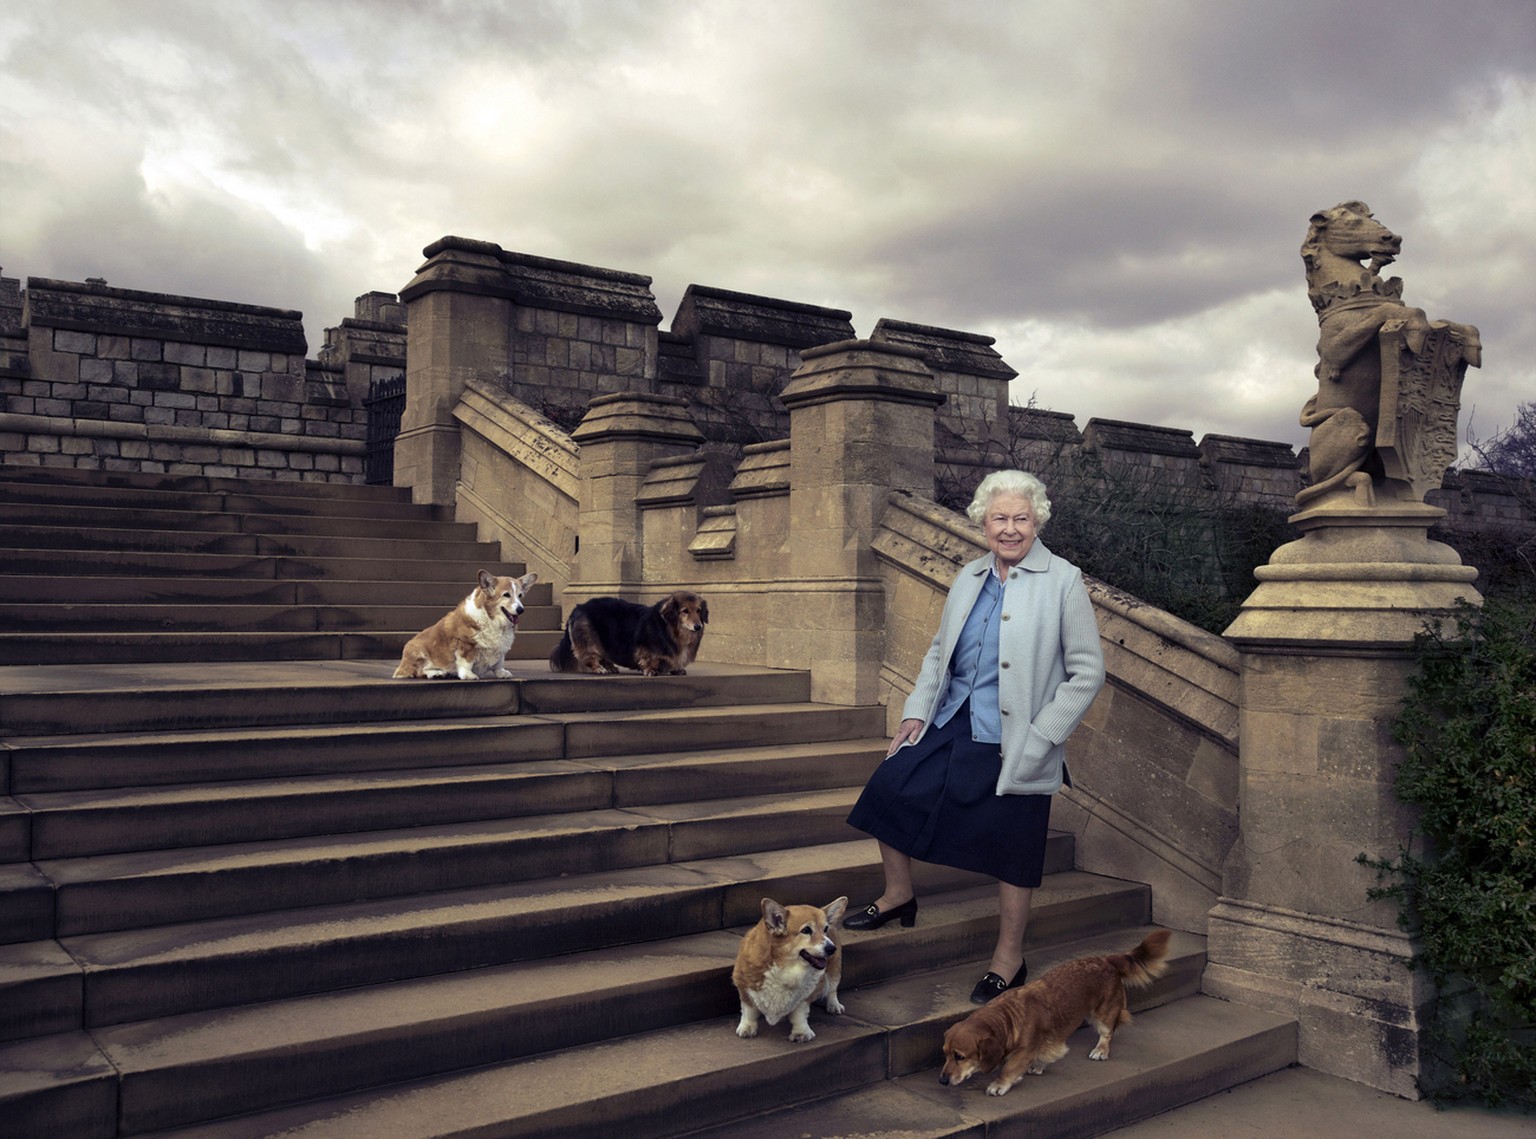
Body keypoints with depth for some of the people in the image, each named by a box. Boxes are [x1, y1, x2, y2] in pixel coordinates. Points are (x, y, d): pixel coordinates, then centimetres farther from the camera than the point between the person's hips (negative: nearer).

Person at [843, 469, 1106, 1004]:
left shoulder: (1063, 582, -9)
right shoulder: (969, 578, 8)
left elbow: (1087, 673, -10)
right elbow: (939, 650, 17)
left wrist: (1038, 739, -14)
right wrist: (917, 710, 6)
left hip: (1014, 743, -6)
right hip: (952, 725, 6)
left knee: (1011, 852, 3)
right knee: (890, 787, 2)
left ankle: (1009, 960, 23)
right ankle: (899, 895, 26)